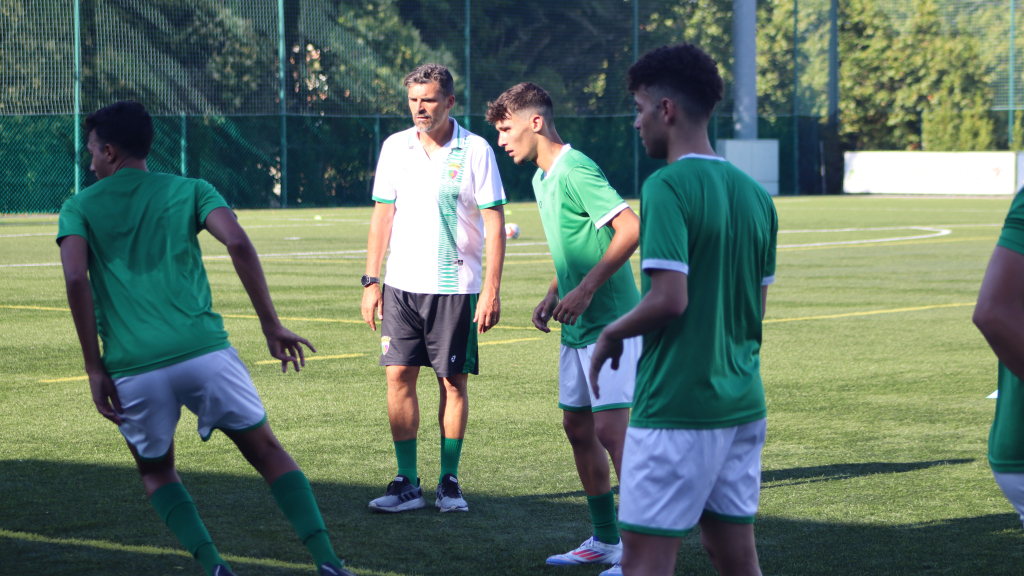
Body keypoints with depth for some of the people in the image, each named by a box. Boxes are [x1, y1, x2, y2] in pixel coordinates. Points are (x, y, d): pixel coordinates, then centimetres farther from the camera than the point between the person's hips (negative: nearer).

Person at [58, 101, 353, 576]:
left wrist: (95, 369, -4)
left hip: (133, 369, 0)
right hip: (203, 350, 0)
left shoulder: (79, 208, 11)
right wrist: (272, 325, 0)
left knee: (156, 471, 23)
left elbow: (76, 279, -6)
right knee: (267, 453, 13)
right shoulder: (189, 191, 12)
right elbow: (238, 243, -5)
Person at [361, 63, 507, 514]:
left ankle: (449, 481, 11)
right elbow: (382, 215, 11)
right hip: (402, 285, 3)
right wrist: (370, 281, 5)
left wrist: (491, 291, -11)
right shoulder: (394, 148, 6)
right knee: (399, 376, -2)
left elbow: (494, 223, -5)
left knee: (453, 381, 1)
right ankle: (407, 483, 4)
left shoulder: (474, 151, -4)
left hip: (455, 287, -3)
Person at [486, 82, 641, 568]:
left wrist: (586, 290, -25)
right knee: (577, 427, 12)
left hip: (611, 323, -10)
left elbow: (631, 228, -25)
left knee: (610, 428, -13)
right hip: (578, 328, 10)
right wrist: (553, 295, 12)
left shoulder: (575, 172, -16)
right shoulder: (542, 178, 14)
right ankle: (606, 539, 22)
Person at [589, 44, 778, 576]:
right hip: (740, 402, 8)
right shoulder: (754, 194, 10)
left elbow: (670, 298, -21)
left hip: (675, 408, -8)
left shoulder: (667, 187, -14)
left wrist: (612, 334, -5)